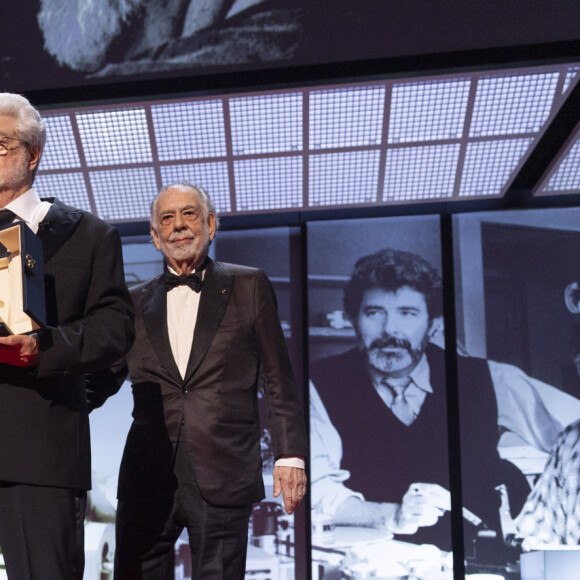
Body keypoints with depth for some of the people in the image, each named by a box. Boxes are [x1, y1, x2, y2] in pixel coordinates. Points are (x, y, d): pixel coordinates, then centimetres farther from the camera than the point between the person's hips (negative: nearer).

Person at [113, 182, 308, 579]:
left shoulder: (248, 287, 9)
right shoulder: (136, 304, 15)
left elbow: (278, 379, 6)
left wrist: (290, 455, -2)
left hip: (223, 478, -2)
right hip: (148, 479, 2)